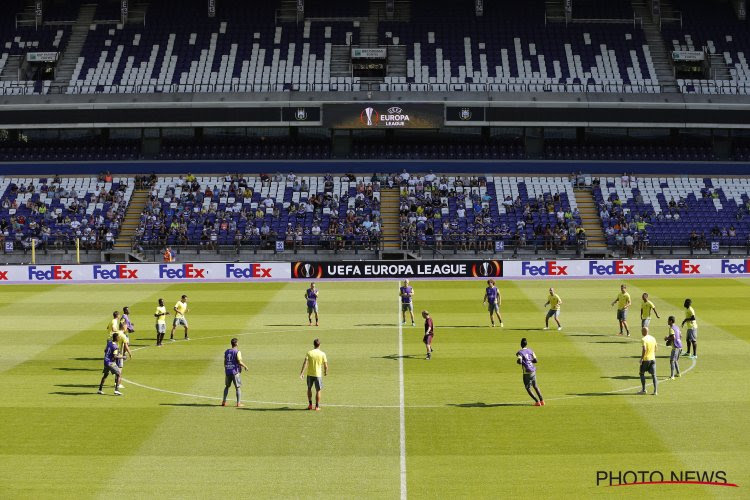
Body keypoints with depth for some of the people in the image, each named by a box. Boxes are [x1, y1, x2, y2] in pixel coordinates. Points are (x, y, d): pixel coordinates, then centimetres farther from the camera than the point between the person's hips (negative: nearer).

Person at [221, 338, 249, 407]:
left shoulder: (226, 351, 8)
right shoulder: (237, 352, -10)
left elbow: (225, 362, 11)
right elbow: (239, 362, -15)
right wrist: (245, 366, 1)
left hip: (227, 372, 5)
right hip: (235, 372, -5)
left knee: (227, 386, 19)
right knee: (238, 387, 3)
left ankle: (224, 401, 17)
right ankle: (239, 403, 0)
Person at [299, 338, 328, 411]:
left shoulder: (309, 353, -4)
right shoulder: (322, 354, -5)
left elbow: (305, 363, -12)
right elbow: (325, 365, -4)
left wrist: (301, 373, -12)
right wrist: (326, 372, 14)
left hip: (310, 374, 1)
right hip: (318, 374, -1)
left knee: (309, 389, 21)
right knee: (318, 391, 9)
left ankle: (310, 404, 23)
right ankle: (317, 406, 9)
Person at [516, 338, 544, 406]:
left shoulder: (519, 353, -9)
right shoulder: (530, 351, 8)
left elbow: (519, 362, -22)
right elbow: (536, 361, 8)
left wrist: (517, 361, 0)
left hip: (527, 372, -6)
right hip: (533, 370, 6)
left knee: (528, 388, 5)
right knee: (535, 386, 22)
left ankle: (537, 402, -3)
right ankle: (541, 400, 20)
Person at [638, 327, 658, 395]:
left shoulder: (644, 339, -13)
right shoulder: (653, 338, 8)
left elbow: (644, 349, -23)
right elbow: (655, 349, 15)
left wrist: (641, 358, -15)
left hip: (646, 359, -6)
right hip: (653, 359, 6)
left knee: (642, 373, 10)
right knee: (653, 375, 5)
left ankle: (643, 390, 10)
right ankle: (655, 391, 0)